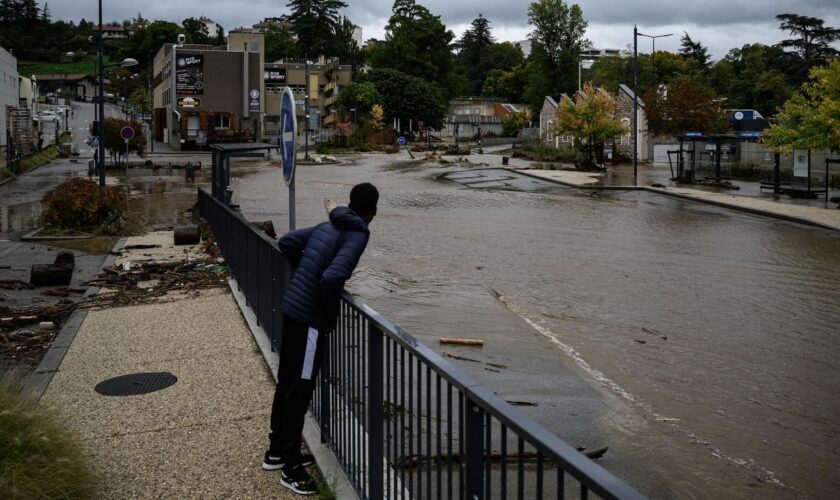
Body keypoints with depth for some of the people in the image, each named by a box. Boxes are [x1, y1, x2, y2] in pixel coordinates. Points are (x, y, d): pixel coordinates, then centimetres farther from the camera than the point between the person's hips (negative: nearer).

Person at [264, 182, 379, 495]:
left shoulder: (328, 226, 10)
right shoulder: (357, 235, -14)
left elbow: (287, 242, 18)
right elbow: (332, 277, -27)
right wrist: (332, 318, -12)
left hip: (291, 308, 8)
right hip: (310, 317, -8)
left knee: (286, 383, 18)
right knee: (300, 390, 1)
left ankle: (277, 451, 32)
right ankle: (291, 468, 11)